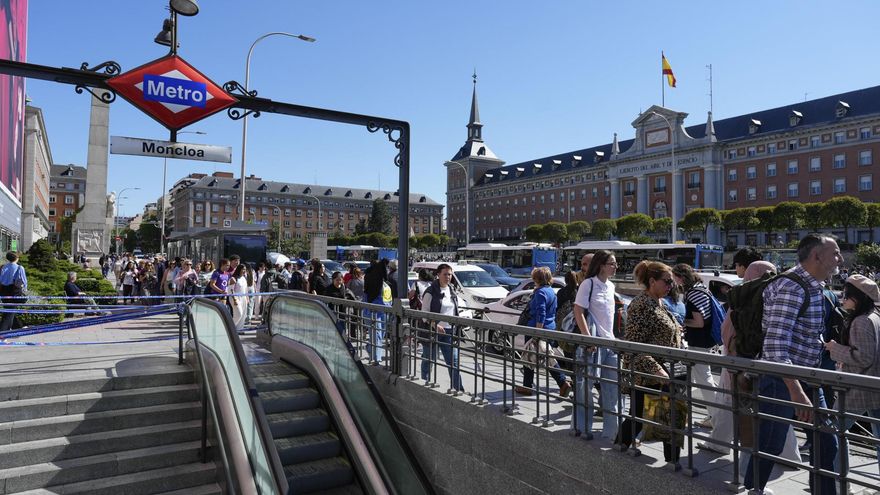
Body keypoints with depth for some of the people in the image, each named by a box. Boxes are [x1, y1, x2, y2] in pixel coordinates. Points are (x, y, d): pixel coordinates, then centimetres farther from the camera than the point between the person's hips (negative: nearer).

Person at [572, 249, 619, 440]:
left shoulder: (611, 286, 12)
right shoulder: (588, 284, -10)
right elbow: (578, 312, -15)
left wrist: (612, 337, 17)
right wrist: (588, 338, -21)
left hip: (609, 341, 7)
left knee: (612, 387, 10)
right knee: (585, 385, 2)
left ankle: (611, 429, 22)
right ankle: (582, 427, 16)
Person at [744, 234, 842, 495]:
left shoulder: (814, 286, 9)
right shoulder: (792, 287, -22)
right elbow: (775, 346, -29)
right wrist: (797, 393, -32)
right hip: (782, 378, -9)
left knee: (826, 441, 13)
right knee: (770, 444, 3)